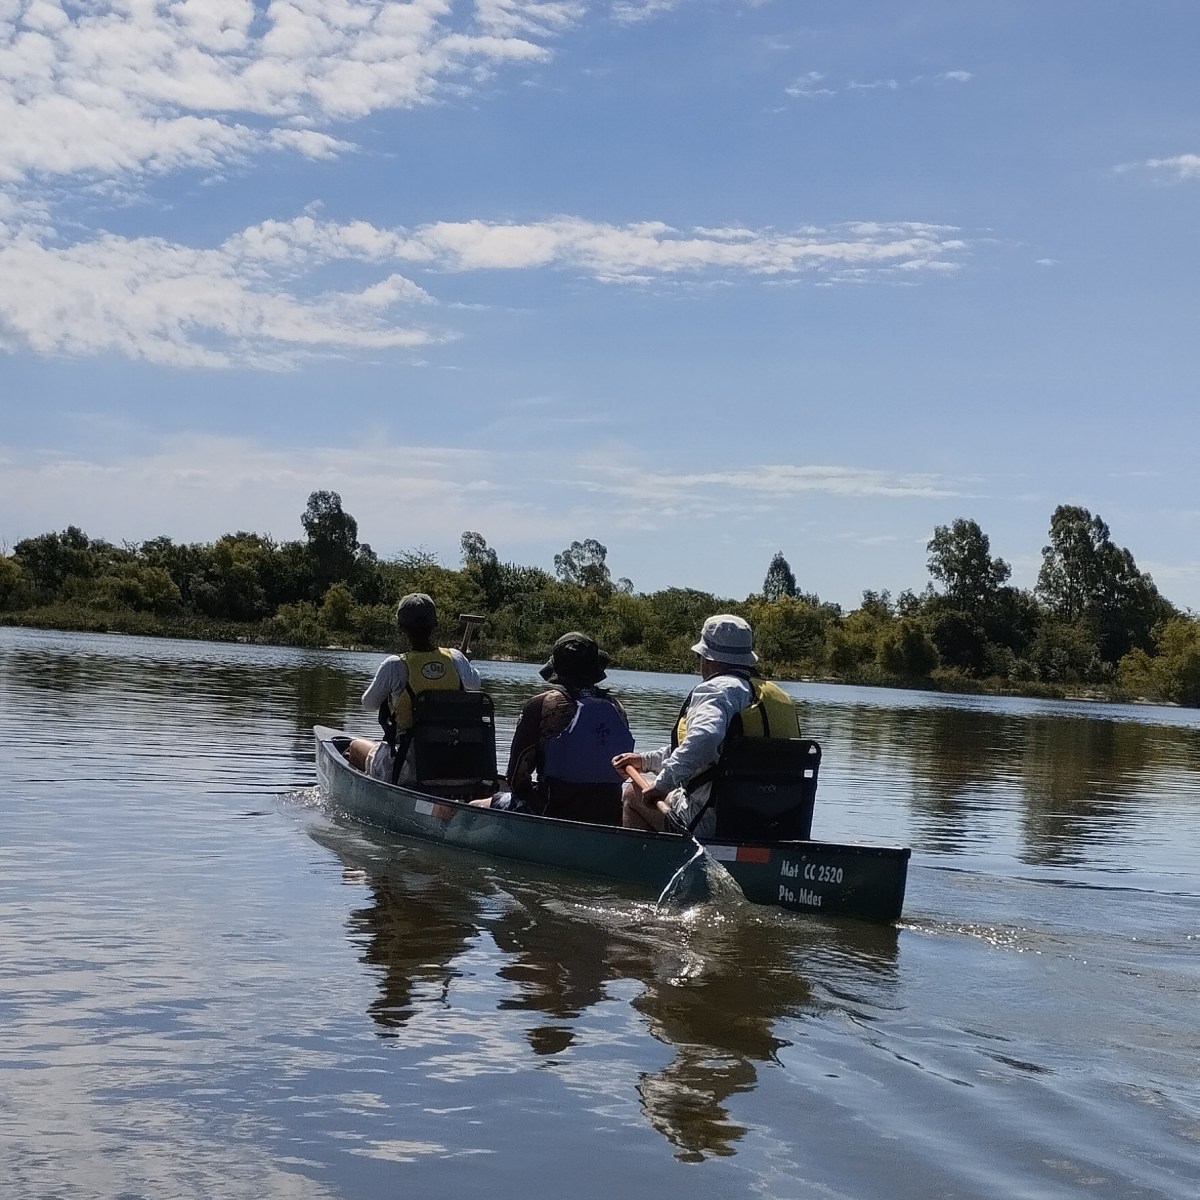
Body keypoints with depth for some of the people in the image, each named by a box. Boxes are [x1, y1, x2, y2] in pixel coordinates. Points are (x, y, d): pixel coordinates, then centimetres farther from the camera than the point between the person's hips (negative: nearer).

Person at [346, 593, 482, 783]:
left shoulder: (394, 665, -17)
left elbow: (369, 704, 0)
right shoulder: (454, 659, -6)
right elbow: (475, 684, 17)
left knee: (355, 746, 25)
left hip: (403, 770, -4)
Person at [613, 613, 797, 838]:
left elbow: (704, 737, -35)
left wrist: (663, 784, -27)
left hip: (711, 822, -9)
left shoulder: (715, 689, -11)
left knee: (633, 792, 14)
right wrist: (645, 760, 28)